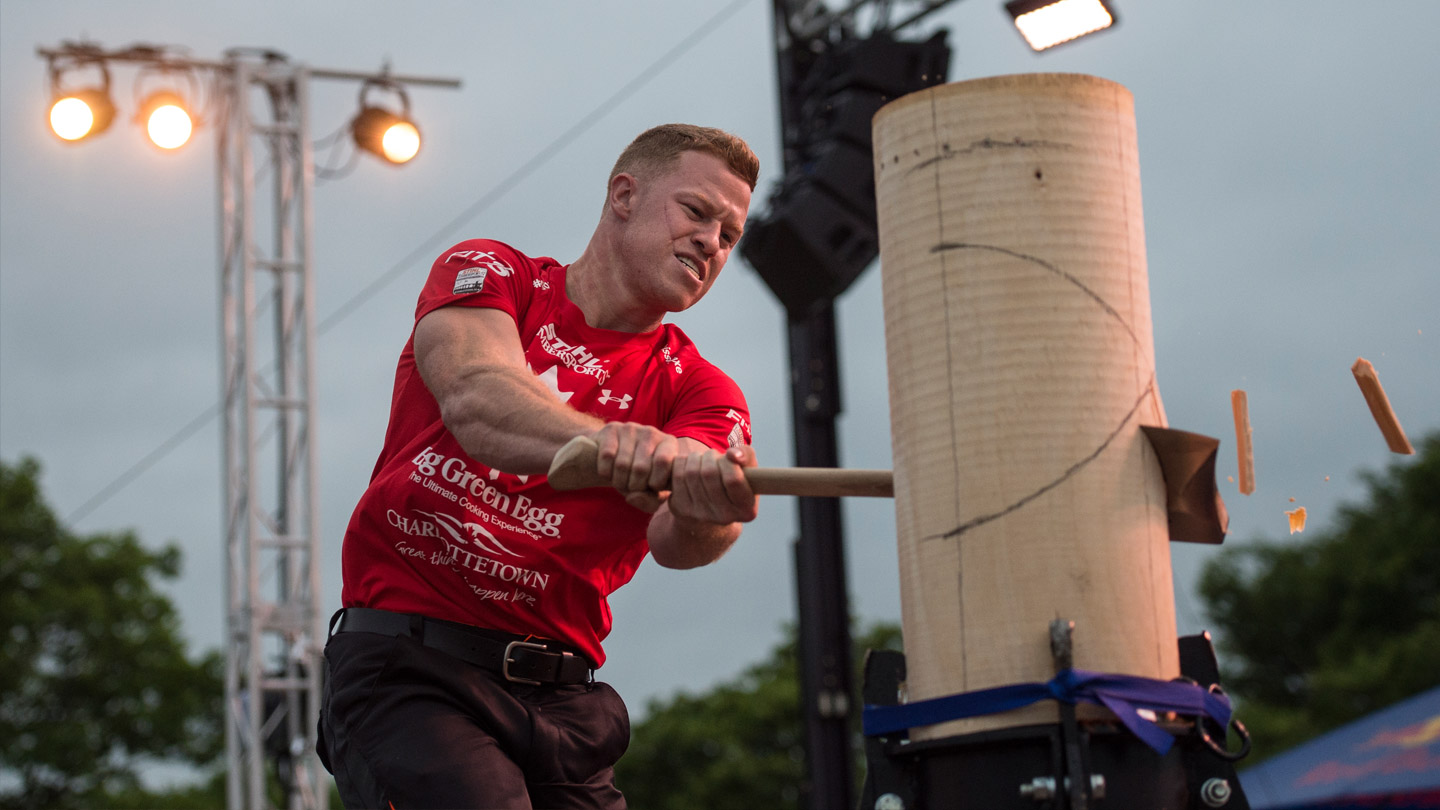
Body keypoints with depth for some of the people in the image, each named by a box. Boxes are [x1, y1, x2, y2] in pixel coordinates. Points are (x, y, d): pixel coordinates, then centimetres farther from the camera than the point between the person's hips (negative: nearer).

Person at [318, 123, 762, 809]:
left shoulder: (700, 391, 9)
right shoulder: (487, 272, 5)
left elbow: (672, 539, -13)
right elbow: (474, 398, -19)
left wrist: (704, 516, -38)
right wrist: (608, 441, -39)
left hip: (560, 701, 4)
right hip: (406, 669, -4)